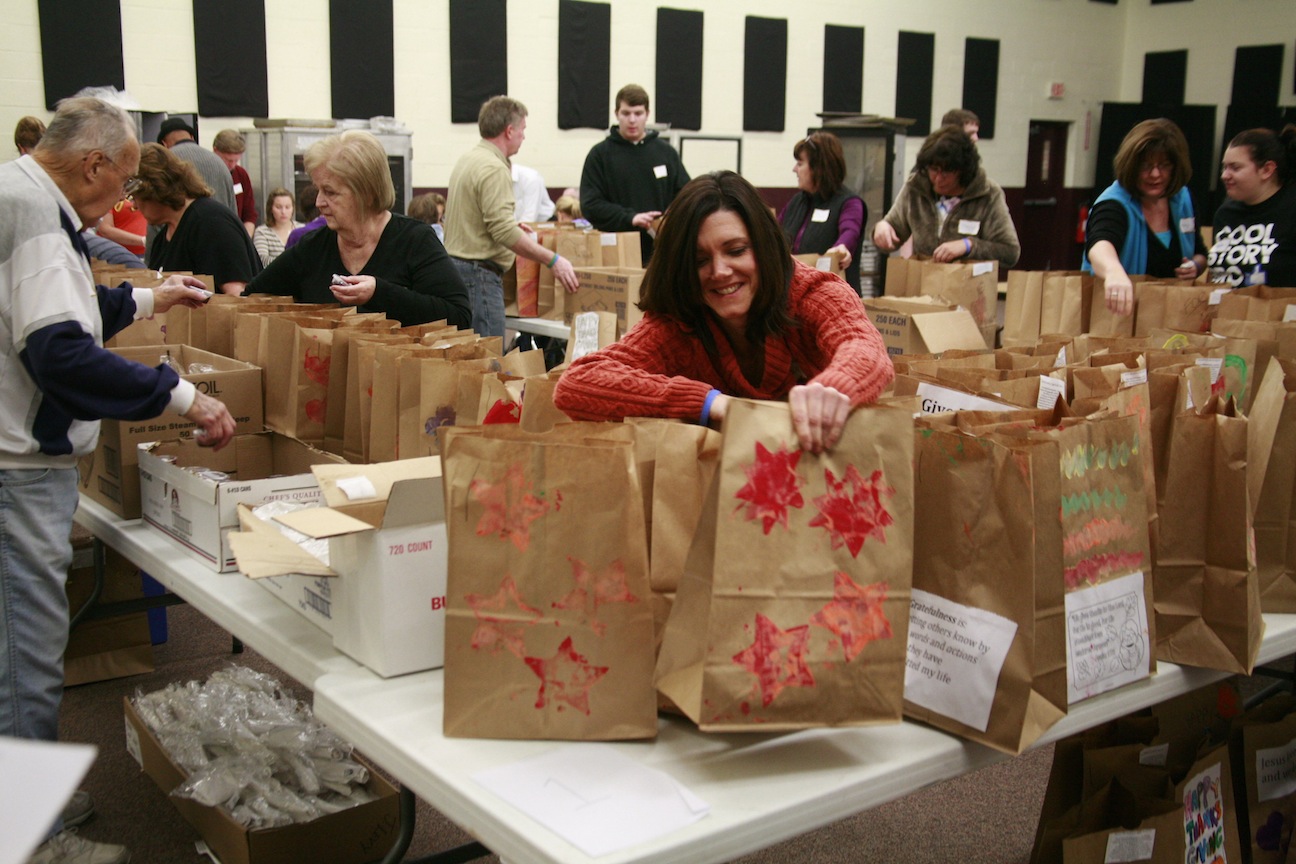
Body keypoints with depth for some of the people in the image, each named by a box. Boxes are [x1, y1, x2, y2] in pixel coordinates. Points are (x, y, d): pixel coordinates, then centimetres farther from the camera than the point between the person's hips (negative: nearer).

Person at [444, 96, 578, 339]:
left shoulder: (467, 160, 15)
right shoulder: (494, 168, -16)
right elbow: (504, 231, -23)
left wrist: (513, 226, 37)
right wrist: (553, 260, -20)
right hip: (479, 273, -10)